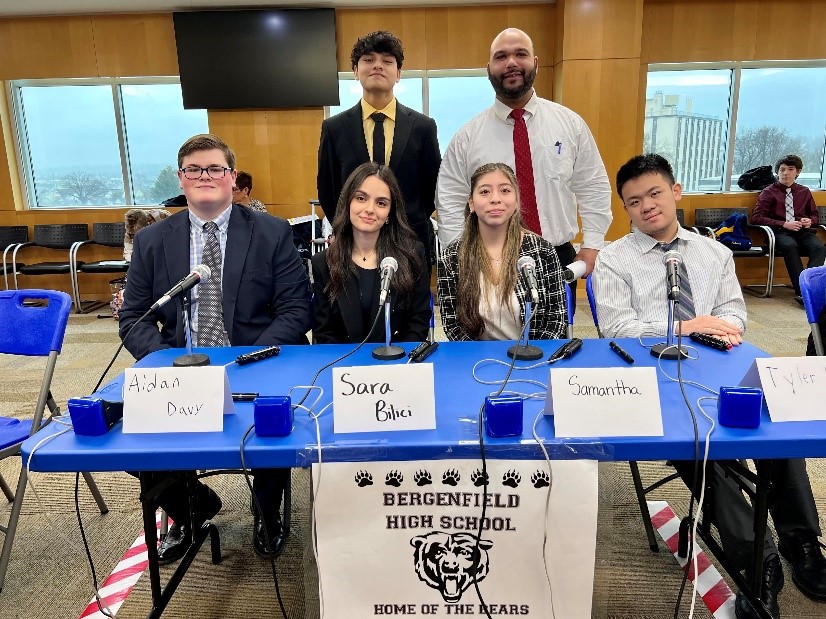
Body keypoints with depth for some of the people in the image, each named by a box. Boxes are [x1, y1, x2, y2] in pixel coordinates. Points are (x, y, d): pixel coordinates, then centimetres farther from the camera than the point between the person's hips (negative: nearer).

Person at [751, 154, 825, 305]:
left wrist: (810, 221, 3)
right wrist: (784, 224, -11)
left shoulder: (804, 192, 21)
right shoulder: (769, 192, 9)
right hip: (780, 232, -4)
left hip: (803, 231, 4)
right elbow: (756, 217, -1)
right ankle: (801, 290, -42)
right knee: (790, 246, -38)